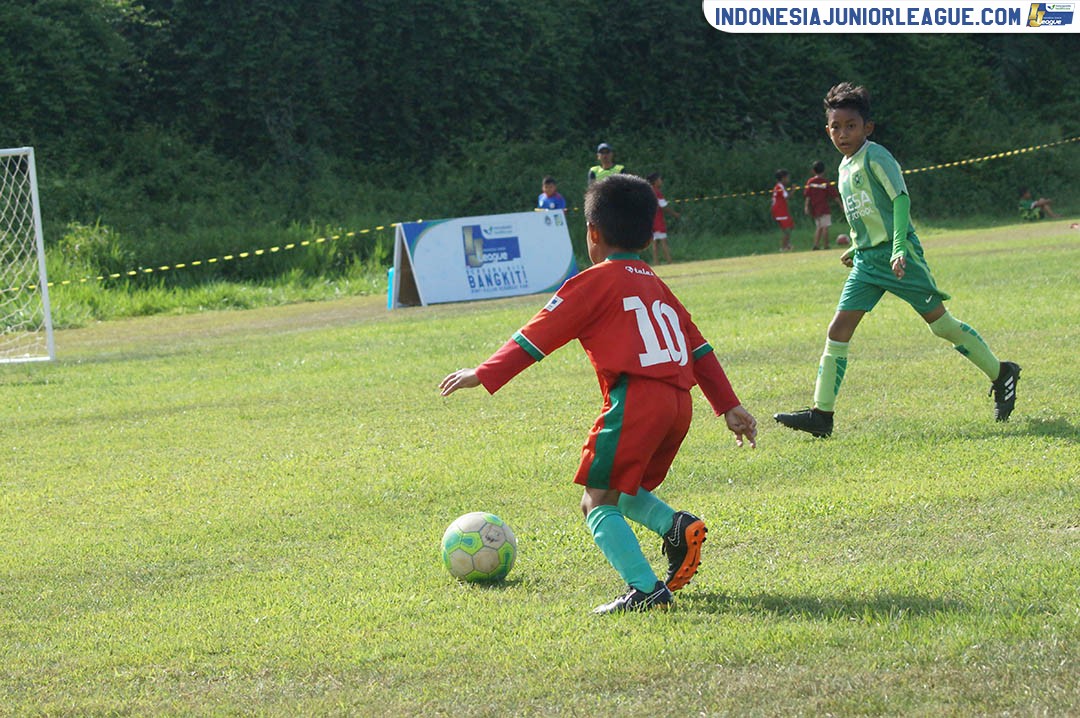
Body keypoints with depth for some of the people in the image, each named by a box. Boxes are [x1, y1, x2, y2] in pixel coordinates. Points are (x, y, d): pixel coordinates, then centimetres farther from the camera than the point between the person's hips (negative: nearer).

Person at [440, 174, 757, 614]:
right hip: (678, 401, 8)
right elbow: (698, 348, 24)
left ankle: (646, 588, -20)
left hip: (634, 398, -8)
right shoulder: (657, 285, 24)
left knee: (598, 502, -4)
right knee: (624, 491, 24)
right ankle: (678, 527, -3)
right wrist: (729, 407, 27)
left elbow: (539, 335, 2)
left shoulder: (595, 281, 4)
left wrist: (484, 375, 6)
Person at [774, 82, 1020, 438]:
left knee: (939, 321, -2)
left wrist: (899, 247, -29)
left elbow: (900, 199, -19)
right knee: (839, 329, -3)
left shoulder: (875, 157, -11)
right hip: (867, 261, 8)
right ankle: (821, 414, -4)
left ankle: (1001, 374, 15)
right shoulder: (845, 167, 14)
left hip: (898, 255, -8)